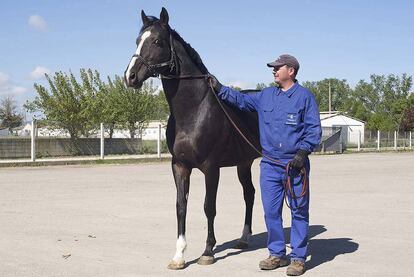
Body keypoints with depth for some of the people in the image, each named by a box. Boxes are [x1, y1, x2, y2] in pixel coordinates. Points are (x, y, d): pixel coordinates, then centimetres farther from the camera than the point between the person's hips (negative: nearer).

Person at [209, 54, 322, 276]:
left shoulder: (305, 96, -3)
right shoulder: (266, 96, 12)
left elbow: (314, 129, -5)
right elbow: (241, 99, 20)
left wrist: (303, 152, -15)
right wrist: (220, 89, 12)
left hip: (295, 164, -5)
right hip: (269, 164, 5)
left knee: (299, 212, 2)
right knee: (271, 211, 7)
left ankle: (298, 257, 10)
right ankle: (277, 254, 20)